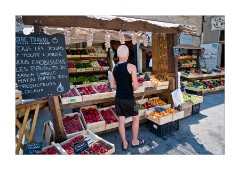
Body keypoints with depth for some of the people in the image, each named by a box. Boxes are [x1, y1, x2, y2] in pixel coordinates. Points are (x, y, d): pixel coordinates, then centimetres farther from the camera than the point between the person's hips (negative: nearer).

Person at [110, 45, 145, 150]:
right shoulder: (131, 67, -15)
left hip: (118, 98, 5)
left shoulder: (115, 68, 2)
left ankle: (124, 143, 30)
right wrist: (131, 86, 4)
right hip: (128, 99, -5)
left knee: (121, 121, 14)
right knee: (136, 118, 18)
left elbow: (112, 85, 7)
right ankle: (134, 141, 32)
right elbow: (136, 87, -17)